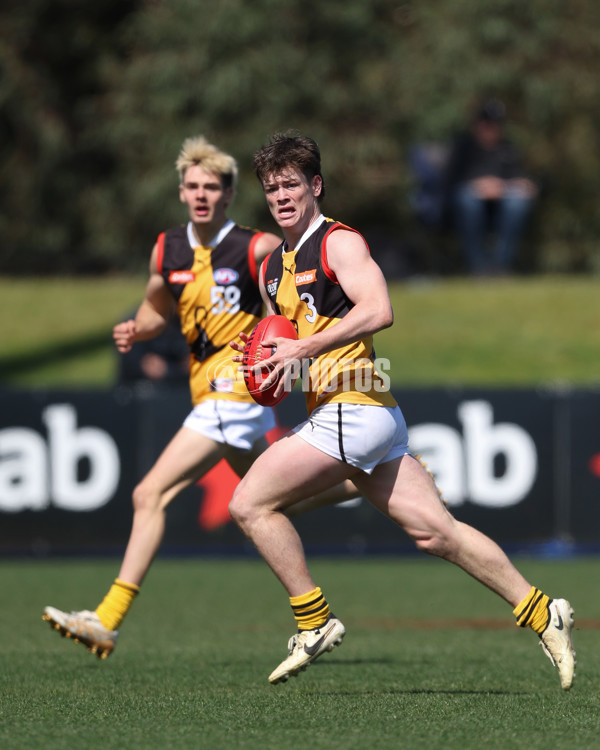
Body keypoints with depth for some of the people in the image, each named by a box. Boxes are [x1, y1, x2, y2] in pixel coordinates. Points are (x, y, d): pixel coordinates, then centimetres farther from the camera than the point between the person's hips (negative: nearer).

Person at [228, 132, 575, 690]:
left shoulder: (339, 242, -6)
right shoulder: (272, 269, 20)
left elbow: (378, 311, -21)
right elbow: (286, 343, 33)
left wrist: (303, 350, -19)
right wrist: (262, 361, 10)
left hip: (352, 410, -8)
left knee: (250, 503, -9)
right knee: (436, 532, 5)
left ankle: (315, 622, -3)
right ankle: (541, 613, 8)